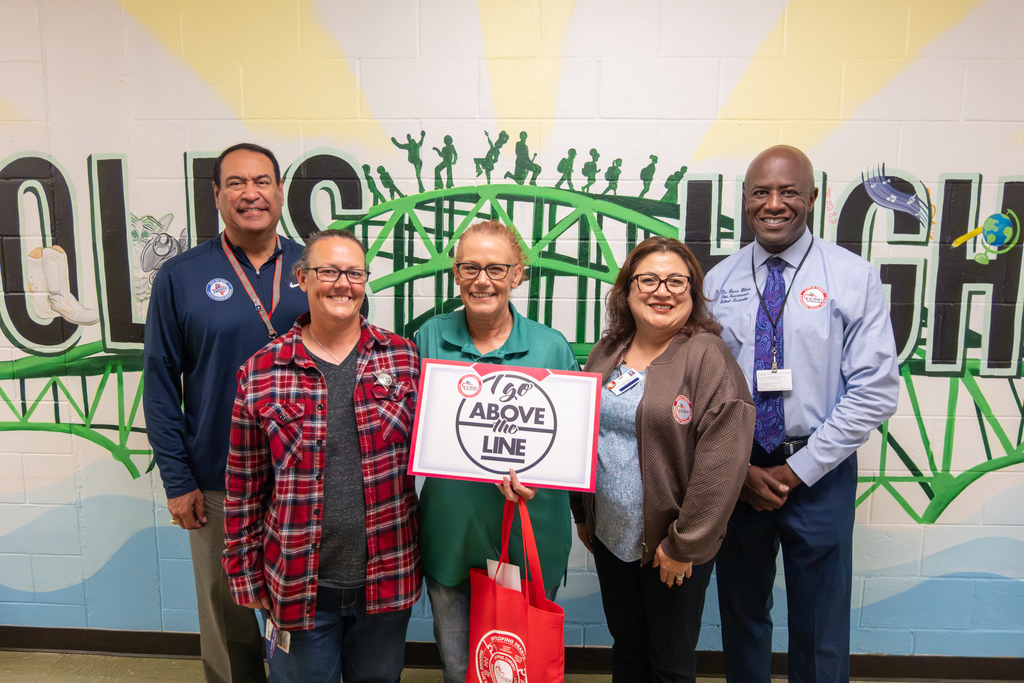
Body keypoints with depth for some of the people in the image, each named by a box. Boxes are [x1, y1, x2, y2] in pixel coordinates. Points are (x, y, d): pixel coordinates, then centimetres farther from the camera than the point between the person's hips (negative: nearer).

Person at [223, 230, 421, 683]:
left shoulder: (402, 357, -2)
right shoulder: (261, 373, -6)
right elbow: (244, 488, 0)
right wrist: (247, 577, 2)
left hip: (387, 578, 2)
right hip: (299, 585, -1)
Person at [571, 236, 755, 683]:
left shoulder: (707, 356, -15)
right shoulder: (607, 352, 4)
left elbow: (720, 462, -19)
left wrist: (684, 544, -17)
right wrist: (581, 514, 13)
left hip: (671, 547, -5)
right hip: (609, 537, 5)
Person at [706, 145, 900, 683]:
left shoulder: (854, 277, -5)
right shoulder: (717, 283, 1)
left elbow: (876, 390, -10)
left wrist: (799, 470, -12)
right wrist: (738, 469, -8)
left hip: (820, 475, -1)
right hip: (735, 473, 2)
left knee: (821, 630, 13)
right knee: (742, 616, 18)